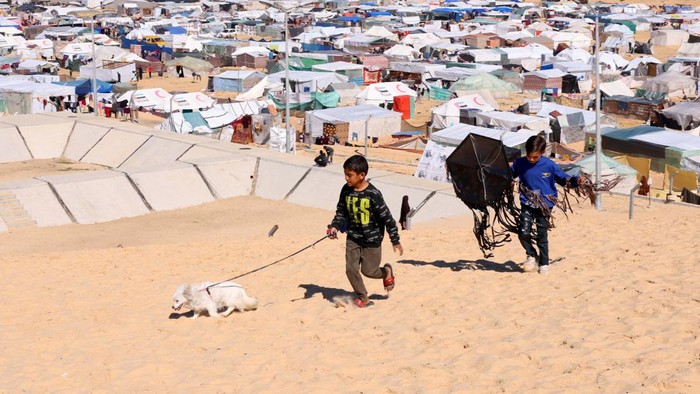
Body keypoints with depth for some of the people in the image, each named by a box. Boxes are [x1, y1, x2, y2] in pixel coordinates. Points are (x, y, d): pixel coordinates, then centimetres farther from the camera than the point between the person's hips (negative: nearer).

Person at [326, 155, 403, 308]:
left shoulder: (373, 194, -22)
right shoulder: (346, 190, -7)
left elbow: (387, 217, -16)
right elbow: (341, 211, 8)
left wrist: (395, 241, -11)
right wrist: (335, 226, -11)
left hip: (371, 239, -4)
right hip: (353, 237, 4)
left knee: (368, 271, 5)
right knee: (351, 269, -3)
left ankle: (386, 272, 38)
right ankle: (362, 297, 18)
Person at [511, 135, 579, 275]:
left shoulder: (549, 165, -7)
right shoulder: (519, 164, -3)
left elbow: (563, 177, 2)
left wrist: (576, 181, -14)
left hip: (544, 205, -1)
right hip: (527, 204, 1)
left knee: (542, 236, 3)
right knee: (524, 232, -12)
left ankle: (544, 264, 18)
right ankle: (532, 256, 14)